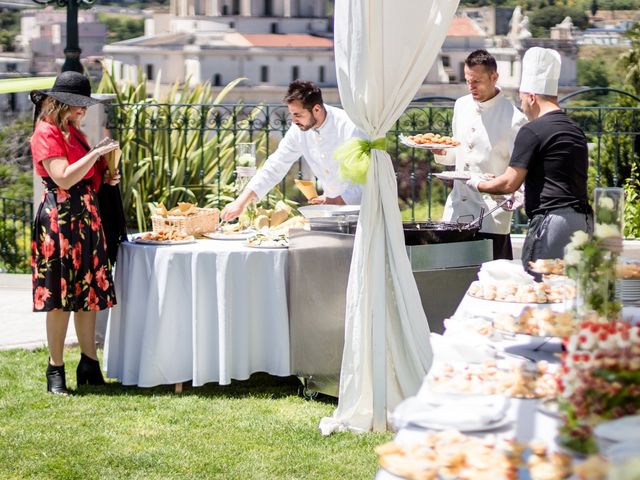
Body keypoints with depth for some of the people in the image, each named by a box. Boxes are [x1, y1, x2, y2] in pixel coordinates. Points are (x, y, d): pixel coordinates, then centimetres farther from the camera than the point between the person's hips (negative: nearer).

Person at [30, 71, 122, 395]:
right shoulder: (46, 134, -10)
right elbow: (64, 178, -20)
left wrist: (104, 177, 9)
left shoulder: (73, 132, 17)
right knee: (60, 298, -4)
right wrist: (97, 152, -17)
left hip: (85, 216, 9)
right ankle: (55, 370, 4)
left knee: (89, 295, 9)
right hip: (60, 219, -9)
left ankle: (90, 366, 15)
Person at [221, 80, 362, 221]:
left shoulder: (348, 127, -21)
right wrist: (242, 202, -6)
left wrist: (337, 201, -24)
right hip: (332, 203, 5)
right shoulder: (298, 129, -4)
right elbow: (275, 166, 0)